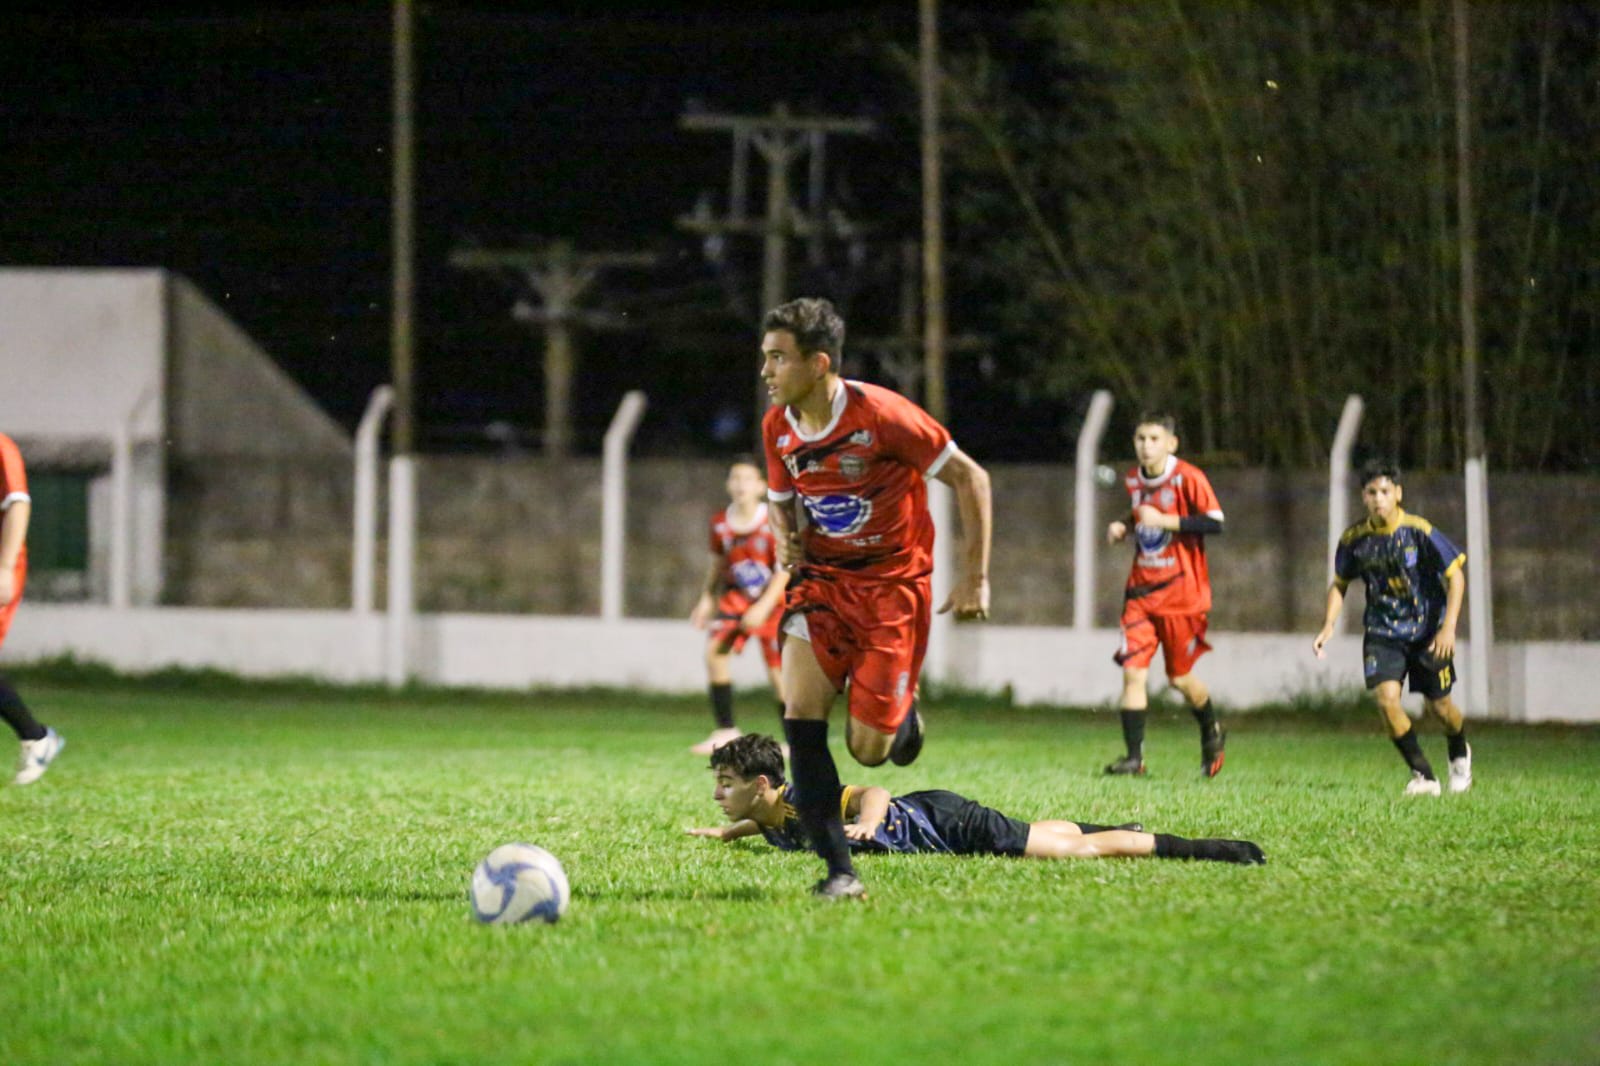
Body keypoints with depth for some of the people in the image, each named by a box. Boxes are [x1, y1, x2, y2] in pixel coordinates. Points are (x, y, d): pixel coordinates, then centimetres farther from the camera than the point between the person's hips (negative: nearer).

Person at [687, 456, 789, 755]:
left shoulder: (773, 523, -17)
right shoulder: (720, 523, -3)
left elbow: (784, 570, -16)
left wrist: (763, 607, -24)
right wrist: (706, 599, 4)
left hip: (773, 599, -4)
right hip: (737, 596, 4)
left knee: (778, 673, -5)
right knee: (714, 650, -17)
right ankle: (725, 730, -10)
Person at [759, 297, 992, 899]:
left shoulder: (881, 415, -20)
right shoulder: (777, 426, -2)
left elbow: (969, 478, -12)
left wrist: (975, 579, -11)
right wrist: (788, 541, -6)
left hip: (893, 582, -5)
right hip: (822, 578, 5)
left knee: (868, 749, -8)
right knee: (800, 715, -16)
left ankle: (903, 720, 31)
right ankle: (838, 871, -11)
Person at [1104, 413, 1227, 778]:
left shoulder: (1188, 478, -12)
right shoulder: (1133, 480, 8)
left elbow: (1215, 523, -18)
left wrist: (1164, 520, -24)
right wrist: (1125, 526, 4)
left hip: (1181, 592, -5)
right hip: (1141, 590, 5)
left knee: (1179, 677, 6)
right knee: (1133, 671, -9)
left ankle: (1212, 734, 34)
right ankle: (1134, 756, -7)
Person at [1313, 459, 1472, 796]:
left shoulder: (1419, 532, -17)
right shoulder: (1354, 539, -7)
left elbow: (1455, 576, -12)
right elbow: (1339, 584, 10)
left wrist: (1448, 628, -20)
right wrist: (1328, 626, -4)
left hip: (1427, 630, -2)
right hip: (1382, 632, 2)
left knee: (1438, 706, 5)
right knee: (1386, 697, -18)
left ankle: (1460, 755, 40)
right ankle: (1423, 776, -5)